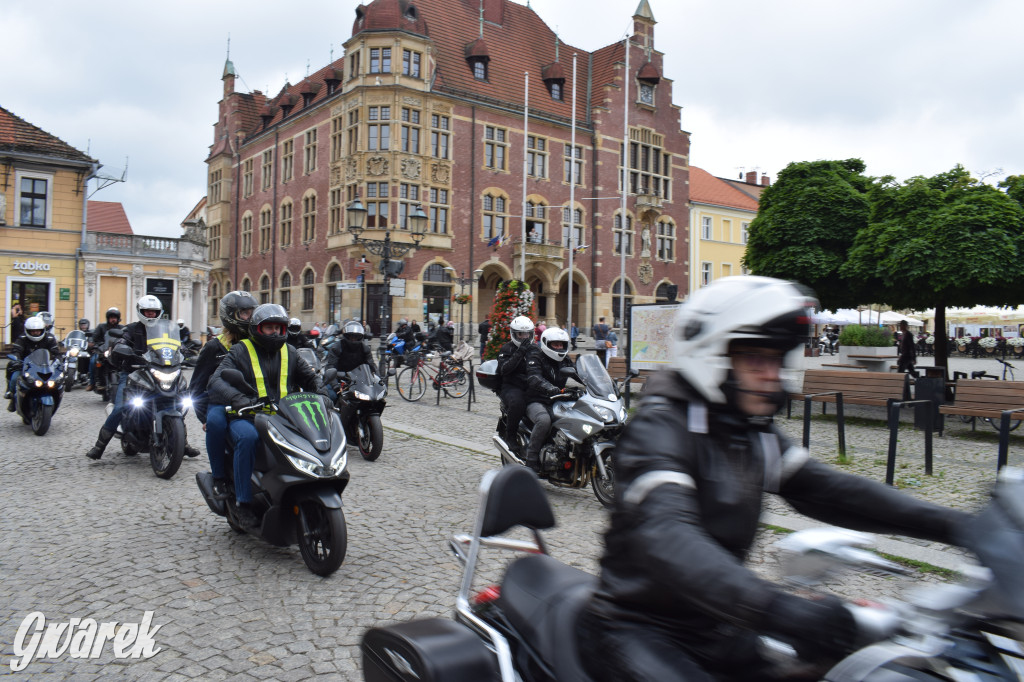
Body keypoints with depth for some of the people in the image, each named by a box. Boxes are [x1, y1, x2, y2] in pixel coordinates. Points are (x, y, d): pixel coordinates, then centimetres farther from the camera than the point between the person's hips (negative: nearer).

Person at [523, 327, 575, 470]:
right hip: (537, 402, -6)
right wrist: (554, 390, -38)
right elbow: (534, 379, -21)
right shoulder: (536, 357, -3)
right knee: (544, 420, -37)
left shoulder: (566, 362, 19)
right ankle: (531, 458, -23)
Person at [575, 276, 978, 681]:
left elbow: (825, 489, 4)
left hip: (715, 626, 8)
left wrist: (950, 523, -7)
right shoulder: (660, 426, -21)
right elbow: (665, 535, -36)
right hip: (636, 629, -8)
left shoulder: (754, 433, 8)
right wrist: (777, 609, -48)